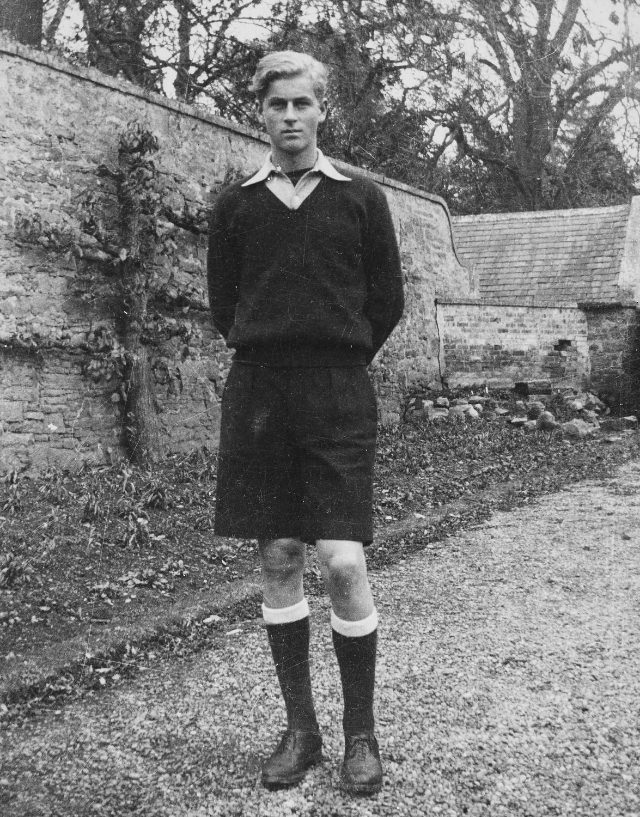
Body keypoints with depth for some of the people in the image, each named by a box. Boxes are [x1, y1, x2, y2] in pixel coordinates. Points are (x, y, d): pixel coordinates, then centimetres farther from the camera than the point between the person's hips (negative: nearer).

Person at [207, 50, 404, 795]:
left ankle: (361, 734, 9)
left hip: (338, 399, -2)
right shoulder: (235, 205, 9)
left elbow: (387, 303, 10)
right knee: (278, 559, 4)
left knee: (343, 564, -8)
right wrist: (270, 360, 13)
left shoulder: (361, 199, 6)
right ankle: (299, 728, 18)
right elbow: (222, 304, 16)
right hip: (256, 396, 2)